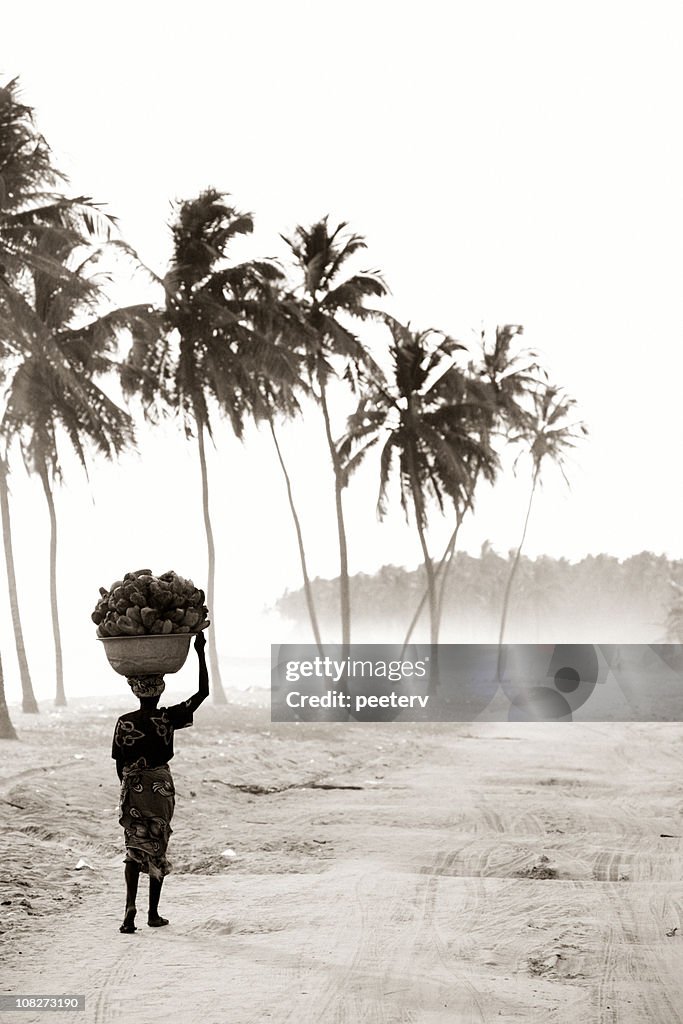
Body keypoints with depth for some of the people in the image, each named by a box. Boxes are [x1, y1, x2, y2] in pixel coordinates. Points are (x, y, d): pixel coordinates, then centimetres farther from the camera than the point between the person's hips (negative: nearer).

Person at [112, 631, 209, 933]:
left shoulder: (124, 723, -6)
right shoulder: (168, 718, -10)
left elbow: (119, 766, 0)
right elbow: (203, 692, -7)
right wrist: (200, 653, -7)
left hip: (132, 791, 1)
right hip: (161, 789, -1)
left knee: (134, 849, 8)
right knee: (157, 849, 12)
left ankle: (130, 907, -12)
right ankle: (153, 913, 17)